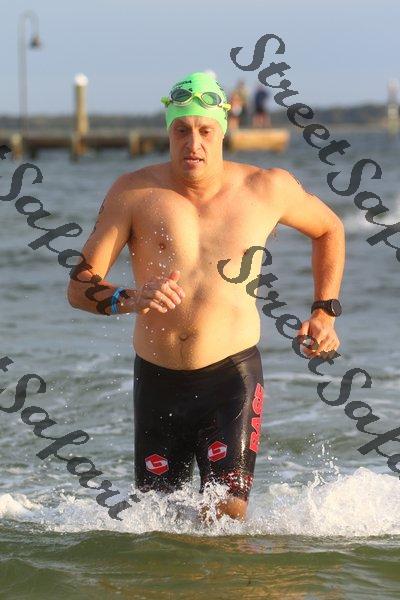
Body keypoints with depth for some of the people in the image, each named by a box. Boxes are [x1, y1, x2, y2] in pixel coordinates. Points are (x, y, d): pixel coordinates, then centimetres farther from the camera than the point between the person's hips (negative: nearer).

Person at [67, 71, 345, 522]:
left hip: (232, 373, -1)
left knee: (229, 511, -17)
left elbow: (329, 229, 21)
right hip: (157, 379, 1)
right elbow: (80, 286, -6)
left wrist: (324, 313, 11)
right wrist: (129, 299, -28)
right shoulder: (133, 193, -3)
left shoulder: (268, 189, 0)